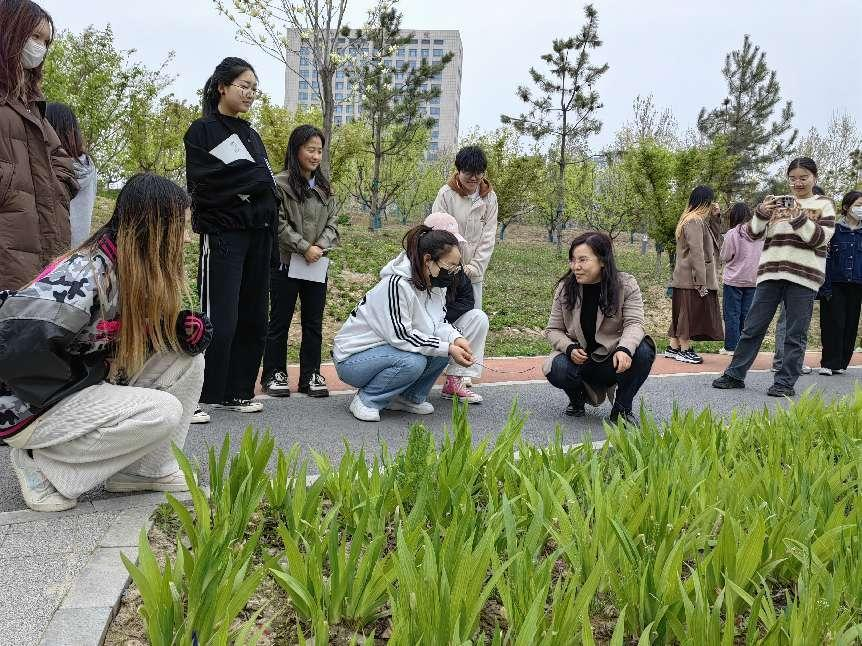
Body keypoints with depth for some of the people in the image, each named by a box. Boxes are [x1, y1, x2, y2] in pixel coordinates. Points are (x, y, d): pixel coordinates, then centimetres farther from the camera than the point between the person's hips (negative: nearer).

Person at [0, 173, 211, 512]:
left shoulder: (137, 268, 0)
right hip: (29, 408, -8)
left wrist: (181, 328, -14)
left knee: (186, 357, -5)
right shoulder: (85, 274, -26)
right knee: (164, 412, -25)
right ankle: (42, 463, -8)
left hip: (89, 387, 8)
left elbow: (145, 335, 9)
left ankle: (145, 469, -2)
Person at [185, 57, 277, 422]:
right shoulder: (203, 131, 0)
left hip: (258, 234, 7)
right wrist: (252, 180, -6)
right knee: (219, 319, -11)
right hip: (223, 233, -7)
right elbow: (205, 184, -13)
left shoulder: (250, 134, 20)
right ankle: (193, 397, -3)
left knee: (252, 318, 7)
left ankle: (236, 392, 17)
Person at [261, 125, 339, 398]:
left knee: (314, 322, 9)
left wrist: (320, 246, -10)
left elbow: (332, 220, 7)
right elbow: (279, 224, -14)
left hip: (317, 263, 5)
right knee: (280, 321, 5)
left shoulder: (323, 186, 11)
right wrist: (305, 247, -17)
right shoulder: (280, 183, -8)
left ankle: (311, 375, 17)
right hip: (286, 262, -5)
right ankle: (274, 374, 15)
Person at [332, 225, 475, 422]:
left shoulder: (435, 284, -1)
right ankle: (366, 401, -10)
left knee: (444, 348, -10)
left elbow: (439, 323, 4)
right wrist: (448, 348, -27)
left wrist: (456, 338, -17)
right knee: (412, 362, -33)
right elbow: (401, 336, -29)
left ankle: (411, 397, 8)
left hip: (388, 349, 8)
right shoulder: (396, 284, -28)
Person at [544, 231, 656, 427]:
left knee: (644, 350, -31)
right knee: (557, 370, -33)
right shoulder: (564, 288, -3)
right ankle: (577, 398, 7)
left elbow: (634, 323, -18)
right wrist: (570, 348, -22)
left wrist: (625, 349, -40)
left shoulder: (626, 285, -9)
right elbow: (553, 330, 0)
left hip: (615, 360, -1)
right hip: (579, 359, 1)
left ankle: (622, 409, -8)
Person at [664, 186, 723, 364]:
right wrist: (701, 282, -22)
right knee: (690, 312, -3)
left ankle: (673, 347, 18)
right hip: (692, 278, -10)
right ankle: (684, 350, 5)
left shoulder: (696, 220, 18)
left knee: (681, 313, 12)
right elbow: (696, 253, -20)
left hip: (684, 278, 10)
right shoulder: (695, 222, -15)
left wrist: (713, 216, 16)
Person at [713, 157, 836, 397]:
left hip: (803, 277, -2)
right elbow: (754, 233, 7)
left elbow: (820, 239, -4)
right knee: (753, 327, 4)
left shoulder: (823, 204, 8)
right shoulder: (778, 201, 14)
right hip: (771, 273, 2)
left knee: (795, 334, 0)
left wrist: (799, 218, -16)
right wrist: (762, 213, -11)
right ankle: (735, 375, 10)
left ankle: (786, 382, 7)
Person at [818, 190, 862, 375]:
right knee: (834, 324, -6)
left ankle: (841, 363, 13)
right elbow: (825, 260, -4)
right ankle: (829, 363, 0)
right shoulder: (834, 230, 0)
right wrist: (825, 287, -11)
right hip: (835, 285, -3)